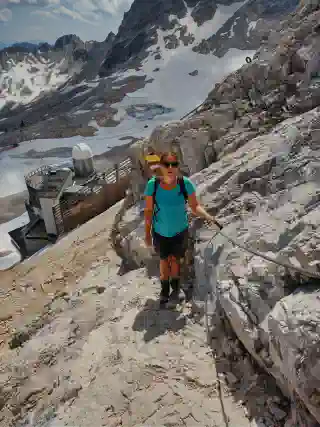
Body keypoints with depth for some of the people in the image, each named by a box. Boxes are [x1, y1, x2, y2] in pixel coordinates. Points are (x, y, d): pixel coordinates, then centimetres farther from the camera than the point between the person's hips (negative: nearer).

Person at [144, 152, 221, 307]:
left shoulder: (186, 183, -23)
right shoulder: (153, 184, -22)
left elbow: (195, 206, -14)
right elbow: (148, 210, -12)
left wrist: (209, 217, -32)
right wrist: (147, 234, -6)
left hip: (180, 231, 0)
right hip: (160, 232, 0)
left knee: (175, 259, 20)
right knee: (164, 260, 21)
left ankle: (175, 287, 48)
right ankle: (165, 289, 47)